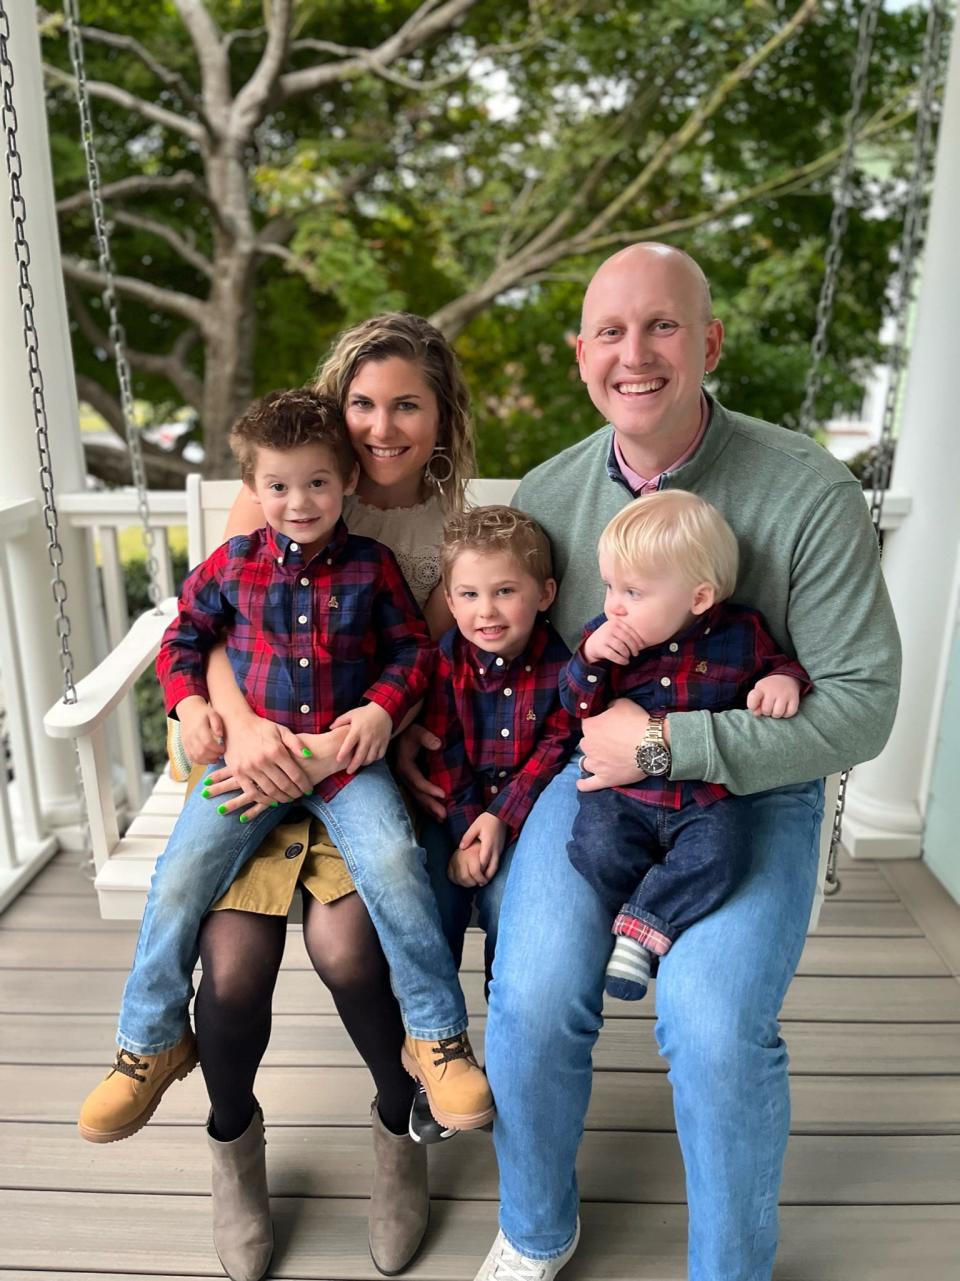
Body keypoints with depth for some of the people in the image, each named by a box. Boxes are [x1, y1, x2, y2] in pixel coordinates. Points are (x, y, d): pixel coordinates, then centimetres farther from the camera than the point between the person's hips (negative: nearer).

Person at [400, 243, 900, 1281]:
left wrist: (665, 744, -19)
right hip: (588, 768, 3)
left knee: (714, 1030, -22)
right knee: (531, 1002, -16)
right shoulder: (547, 494, -1)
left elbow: (860, 706, -14)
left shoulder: (810, 494, -14)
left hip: (750, 789, -2)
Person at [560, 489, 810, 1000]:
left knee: (718, 856, -28)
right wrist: (589, 658, -19)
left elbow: (777, 662, 15)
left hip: (708, 798, 0)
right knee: (597, 851, -25)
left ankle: (637, 932, -13)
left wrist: (784, 680, -9)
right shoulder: (605, 634, -1)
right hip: (621, 791, 1)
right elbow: (579, 708, -1)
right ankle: (665, 919, 1)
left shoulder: (740, 633, -2)